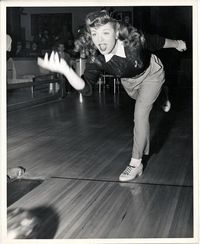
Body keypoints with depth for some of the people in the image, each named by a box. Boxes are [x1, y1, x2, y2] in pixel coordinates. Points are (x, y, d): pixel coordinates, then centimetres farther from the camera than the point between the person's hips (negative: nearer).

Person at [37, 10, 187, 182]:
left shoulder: (135, 40, -42)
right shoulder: (96, 60, -36)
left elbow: (158, 42, -21)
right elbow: (86, 89, -51)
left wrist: (177, 43, 0)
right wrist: (65, 70, -69)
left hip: (151, 73, -3)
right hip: (129, 80, 3)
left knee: (140, 114, -14)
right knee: (142, 109, 29)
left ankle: (136, 164, -2)